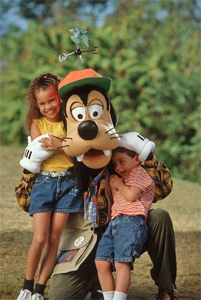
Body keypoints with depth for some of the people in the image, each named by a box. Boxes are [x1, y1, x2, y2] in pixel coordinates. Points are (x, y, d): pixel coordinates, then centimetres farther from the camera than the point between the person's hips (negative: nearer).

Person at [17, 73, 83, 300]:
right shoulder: (36, 123, 5)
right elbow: (41, 148, -9)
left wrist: (60, 143, -25)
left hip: (67, 182, 1)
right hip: (43, 182, -1)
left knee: (54, 239, 0)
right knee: (40, 238, -10)